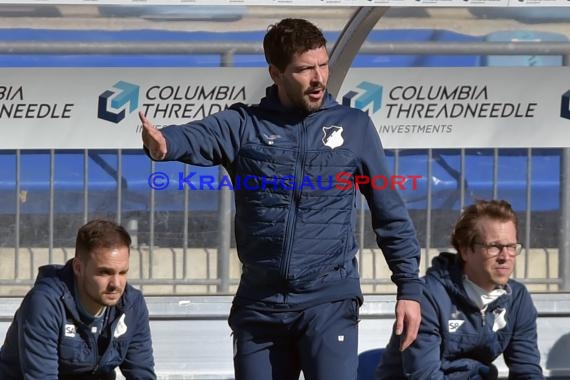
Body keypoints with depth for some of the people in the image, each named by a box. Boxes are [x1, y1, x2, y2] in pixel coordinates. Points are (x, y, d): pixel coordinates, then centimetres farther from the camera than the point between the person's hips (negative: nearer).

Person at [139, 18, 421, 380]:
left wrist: (409, 288, 3)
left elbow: (391, 213, 8)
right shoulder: (243, 124, 2)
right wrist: (164, 143, -44)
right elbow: (197, 136, -20)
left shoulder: (353, 126, 4)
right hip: (259, 303, 2)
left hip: (330, 300, -2)